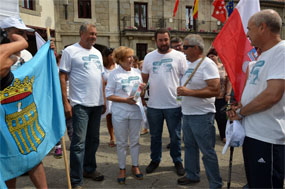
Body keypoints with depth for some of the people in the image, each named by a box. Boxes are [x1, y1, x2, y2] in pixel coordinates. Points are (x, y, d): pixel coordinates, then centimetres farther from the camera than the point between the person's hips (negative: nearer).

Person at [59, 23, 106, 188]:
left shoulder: (97, 53, 15)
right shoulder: (70, 51, -5)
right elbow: (62, 77, -8)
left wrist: (104, 99, 14)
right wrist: (65, 102, -14)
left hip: (97, 104, 7)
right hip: (80, 104, -6)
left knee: (93, 140, 16)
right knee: (79, 142, -5)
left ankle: (89, 169, 33)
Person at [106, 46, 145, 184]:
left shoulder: (136, 73, 8)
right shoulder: (114, 74, -6)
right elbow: (109, 95, -9)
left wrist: (142, 89, -4)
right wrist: (125, 100, -18)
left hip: (135, 111, 4)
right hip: (120, 113, -3)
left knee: (135, 141, 12)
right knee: (121, 143, 7)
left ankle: (135, 166, 28)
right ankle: (122, 169, 22)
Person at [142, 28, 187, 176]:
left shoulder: (179, 56, -1)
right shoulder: (149, 57, 8)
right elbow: (144, 79, 12)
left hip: (174, 104, -2)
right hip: (153, 105, 3)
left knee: (175, 136, 10)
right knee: (155, 136, 16)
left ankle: (177, 161, 28)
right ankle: (155, 160, 33)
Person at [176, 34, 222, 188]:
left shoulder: (207, 64, -16)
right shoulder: (189, 64, 12)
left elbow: (215, 90, -25)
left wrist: (188, 92, -26)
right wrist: (182, 91, 7)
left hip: (202, 116, -9)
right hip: (187, 113, 9)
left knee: (207, 152, 1)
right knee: (190, 146, 19)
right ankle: (192, 175, 36)